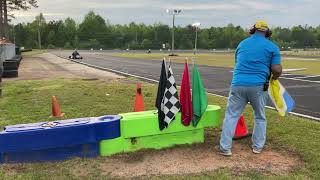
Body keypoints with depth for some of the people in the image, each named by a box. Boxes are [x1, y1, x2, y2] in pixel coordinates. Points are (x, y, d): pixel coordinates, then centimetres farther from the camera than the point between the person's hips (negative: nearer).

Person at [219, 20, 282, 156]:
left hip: (238, 84, 1)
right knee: (260, 117, 19)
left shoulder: (242, 44, 15)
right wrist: (273, 78, 19)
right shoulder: (272, 47, 5)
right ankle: (258, 146, 25)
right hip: (258, 86, -1)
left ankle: (225, 148, 6)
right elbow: (277, 70, -2)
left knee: (231, 116, 7)